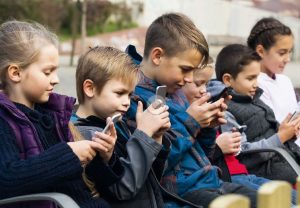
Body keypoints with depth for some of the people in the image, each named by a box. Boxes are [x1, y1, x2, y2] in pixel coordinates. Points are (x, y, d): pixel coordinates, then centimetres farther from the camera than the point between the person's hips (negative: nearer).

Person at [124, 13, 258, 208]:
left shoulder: (174, 91, 14)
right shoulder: (134, 98, -14)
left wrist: (206, 127, 3)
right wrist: (189, 122, -14)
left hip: (211, 182, 9)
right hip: (182, 192, -9)